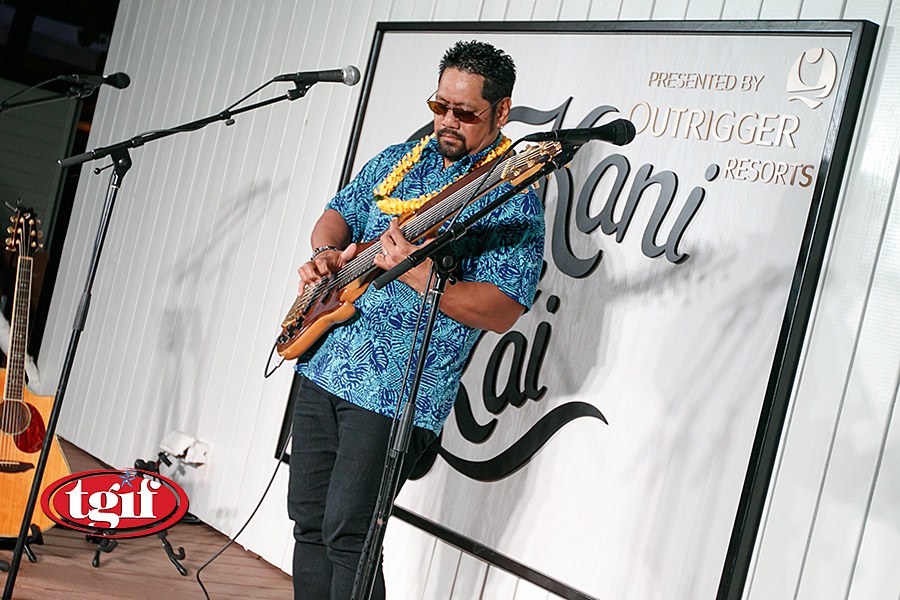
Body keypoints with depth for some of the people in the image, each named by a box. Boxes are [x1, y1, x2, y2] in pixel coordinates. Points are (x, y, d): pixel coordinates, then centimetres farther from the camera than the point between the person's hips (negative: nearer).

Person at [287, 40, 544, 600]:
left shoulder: (513, 198, -10)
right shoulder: (396, 160, 12)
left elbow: (501, 311, -18)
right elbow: (338, 215, 23)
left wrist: (414, 272, -28)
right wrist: (325, 253, 0)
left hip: (398, 394, -7)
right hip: (324, 365, 7)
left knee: (346, 533, -7)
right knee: (308, 519, 12)